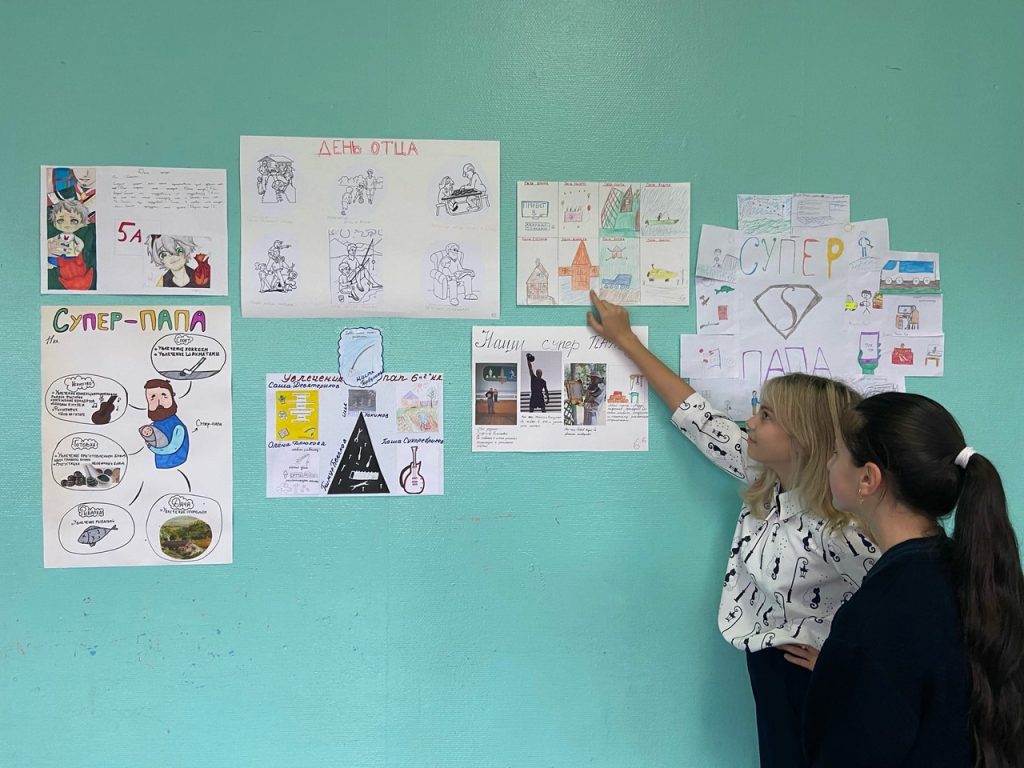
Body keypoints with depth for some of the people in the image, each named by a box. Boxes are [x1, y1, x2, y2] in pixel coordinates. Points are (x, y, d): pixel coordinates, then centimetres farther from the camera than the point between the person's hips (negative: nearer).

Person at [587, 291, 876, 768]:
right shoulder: (764, 477, -5)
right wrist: (625, 339, 4)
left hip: (813, 674, -7)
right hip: (767, 659, 7)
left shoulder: (841, 528, -27)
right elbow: (697, 418, 0)